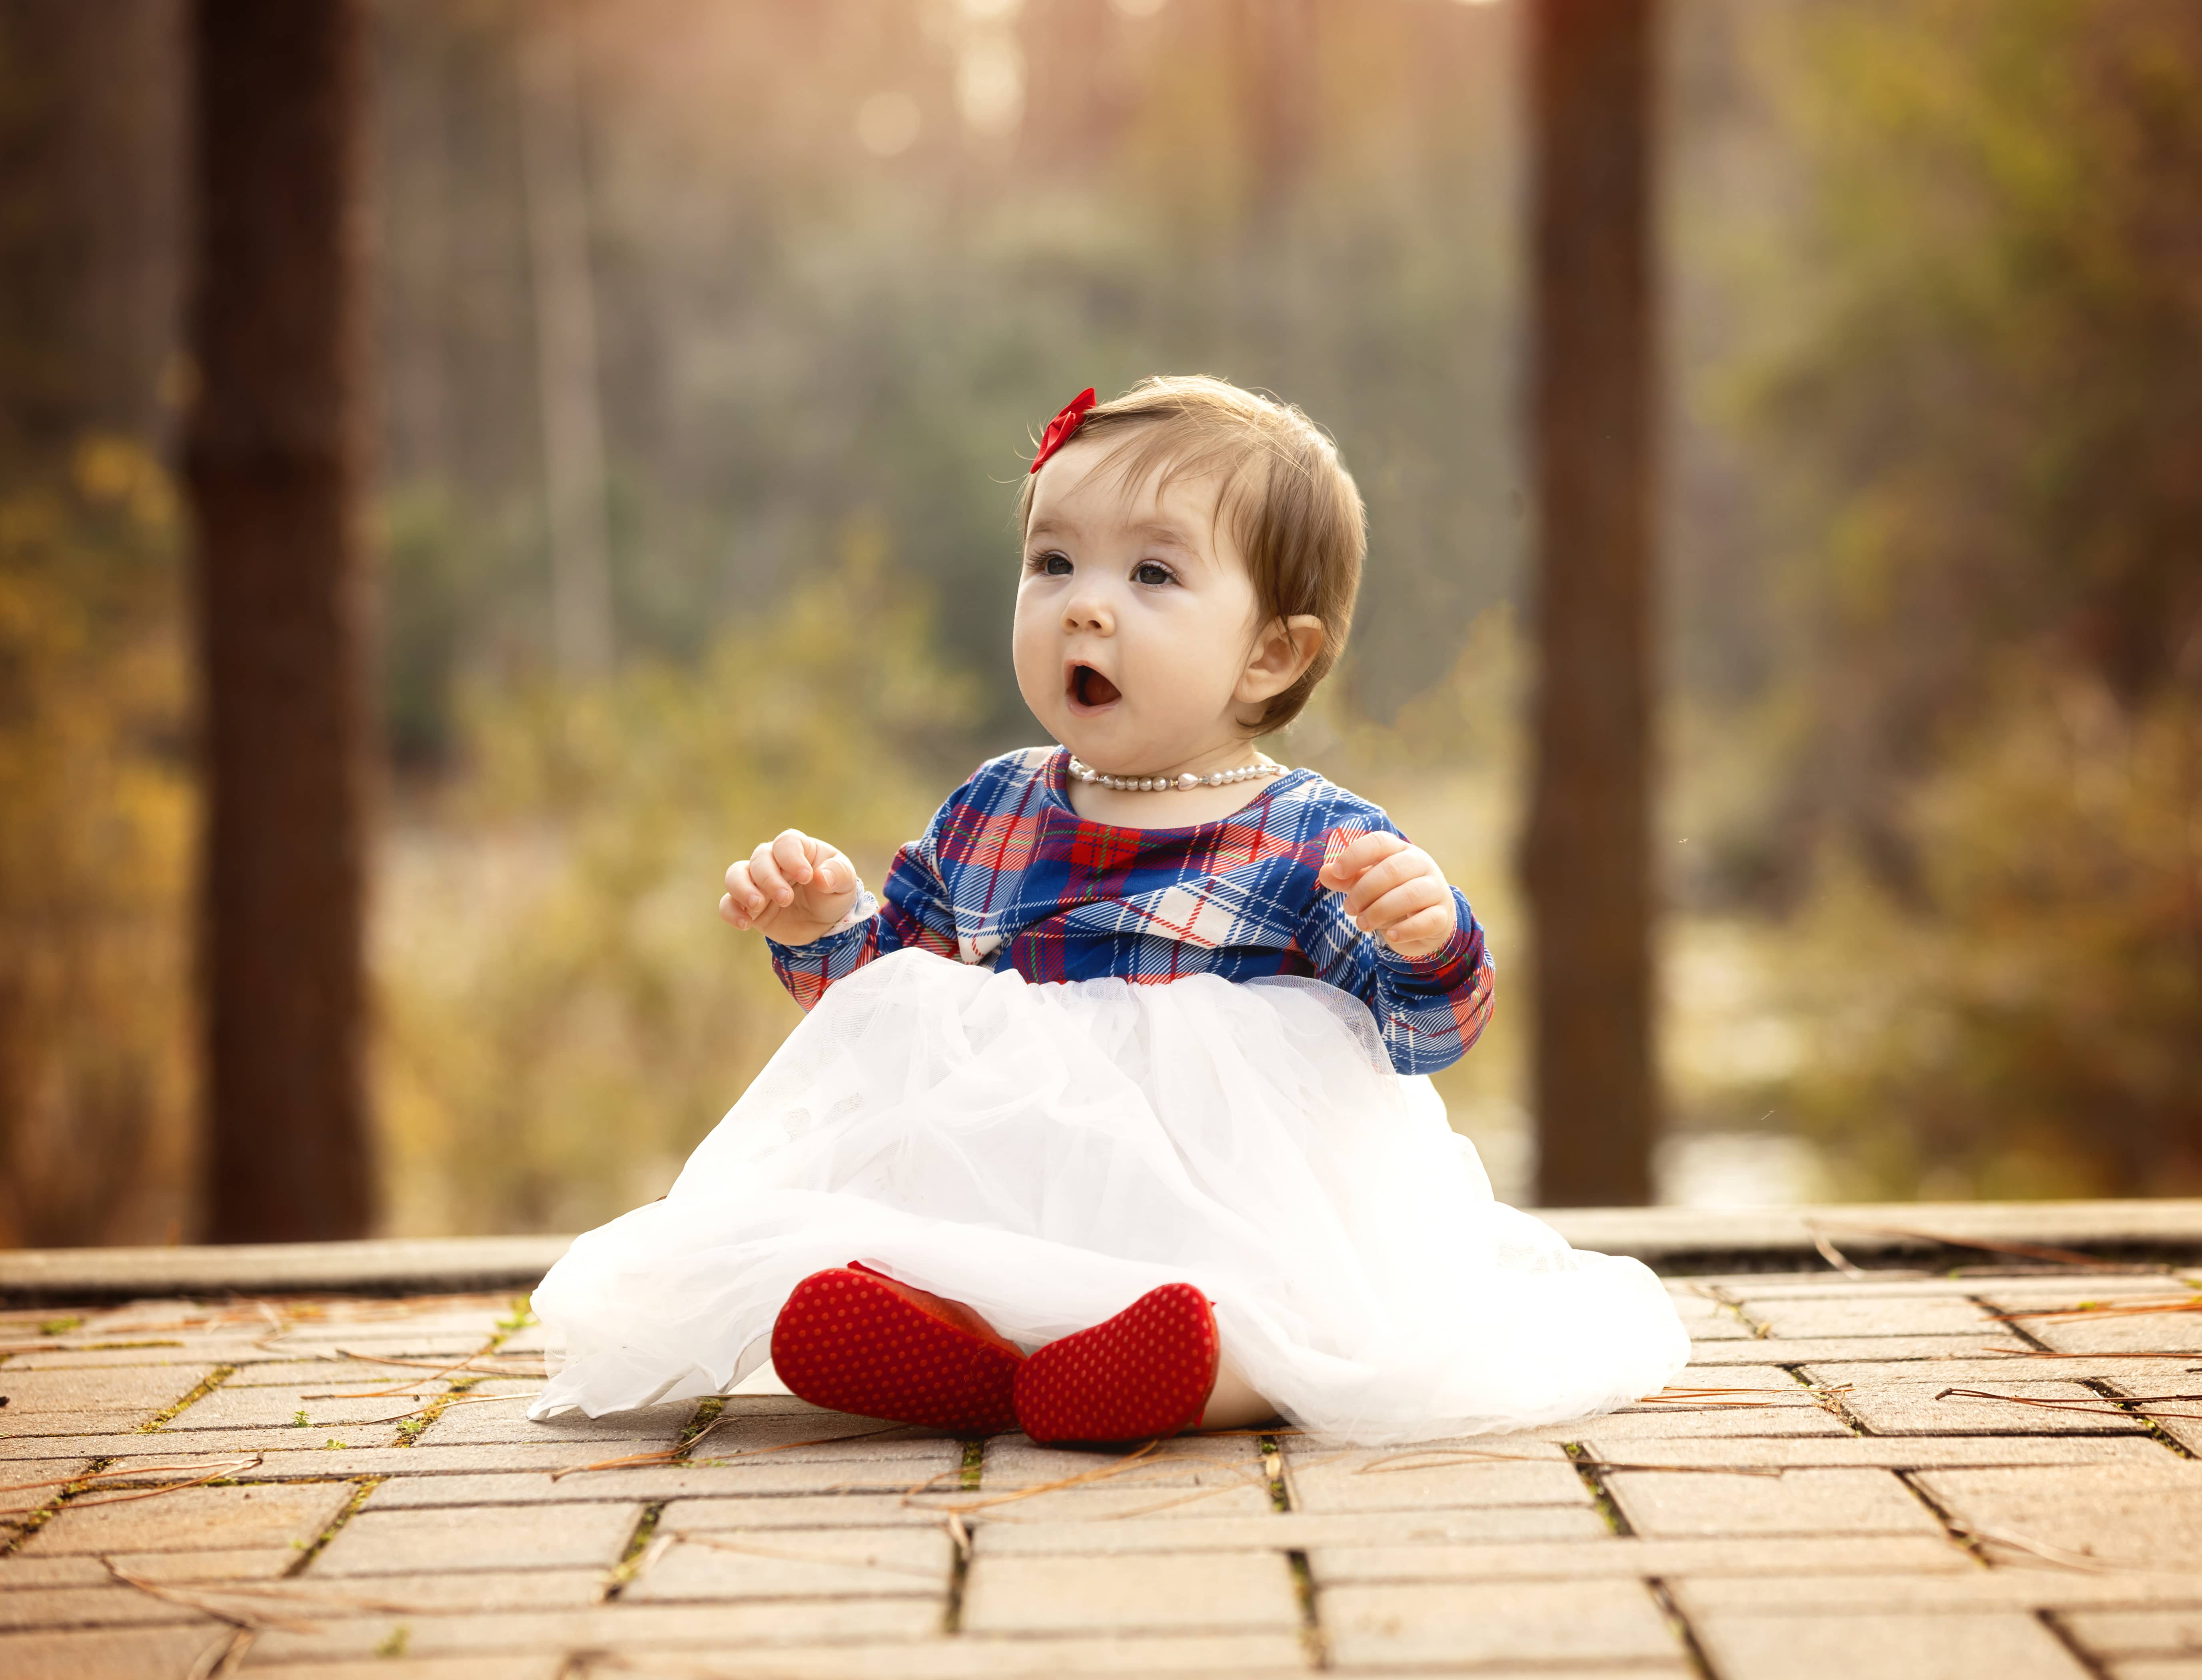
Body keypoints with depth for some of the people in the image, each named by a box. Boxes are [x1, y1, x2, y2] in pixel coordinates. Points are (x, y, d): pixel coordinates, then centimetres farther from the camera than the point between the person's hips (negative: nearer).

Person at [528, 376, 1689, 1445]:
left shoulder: (1313, 843, -1)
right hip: (1010, 1201, 3)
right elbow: (893, 984, 24)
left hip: (1235, 1217, -3)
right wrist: (824, 929, 3)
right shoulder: (988, 818, 14)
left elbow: (1425, 1030, -10)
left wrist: (1429, 938, -32)